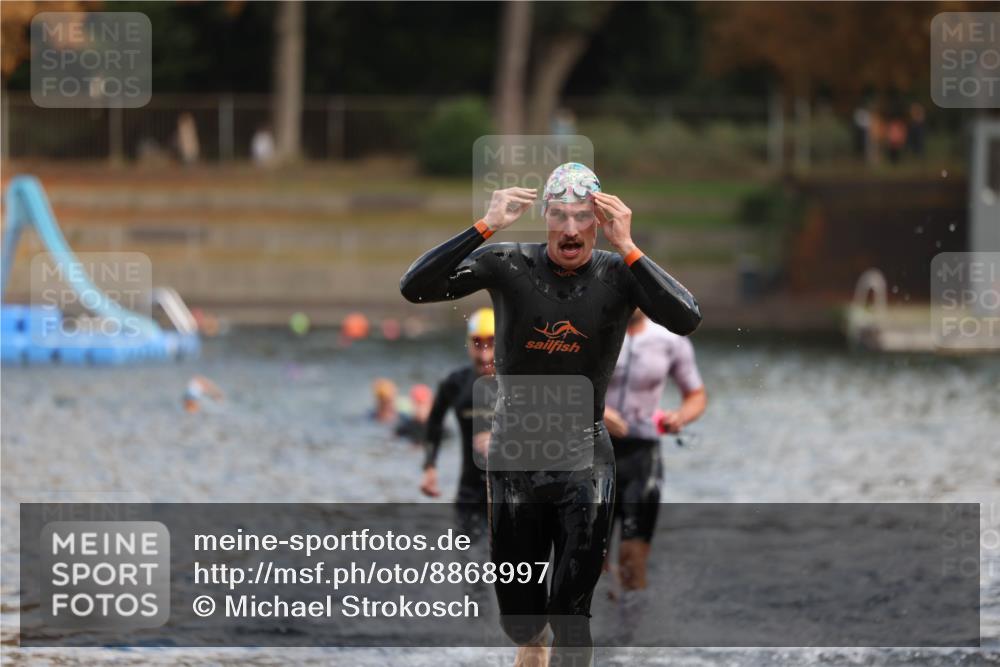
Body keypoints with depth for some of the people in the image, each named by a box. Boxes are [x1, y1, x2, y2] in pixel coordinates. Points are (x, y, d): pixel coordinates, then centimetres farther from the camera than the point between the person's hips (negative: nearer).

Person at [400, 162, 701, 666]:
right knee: (518, 615, 12)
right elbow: (414, 288, -19)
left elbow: (686, 320, -25)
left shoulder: (618, 275, -9)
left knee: (571, 611, -6)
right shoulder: (508, 265, -9)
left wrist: (627, 248, -29)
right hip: (514, 452, 1)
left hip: (584, 457, -1)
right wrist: (486, 228, -27)